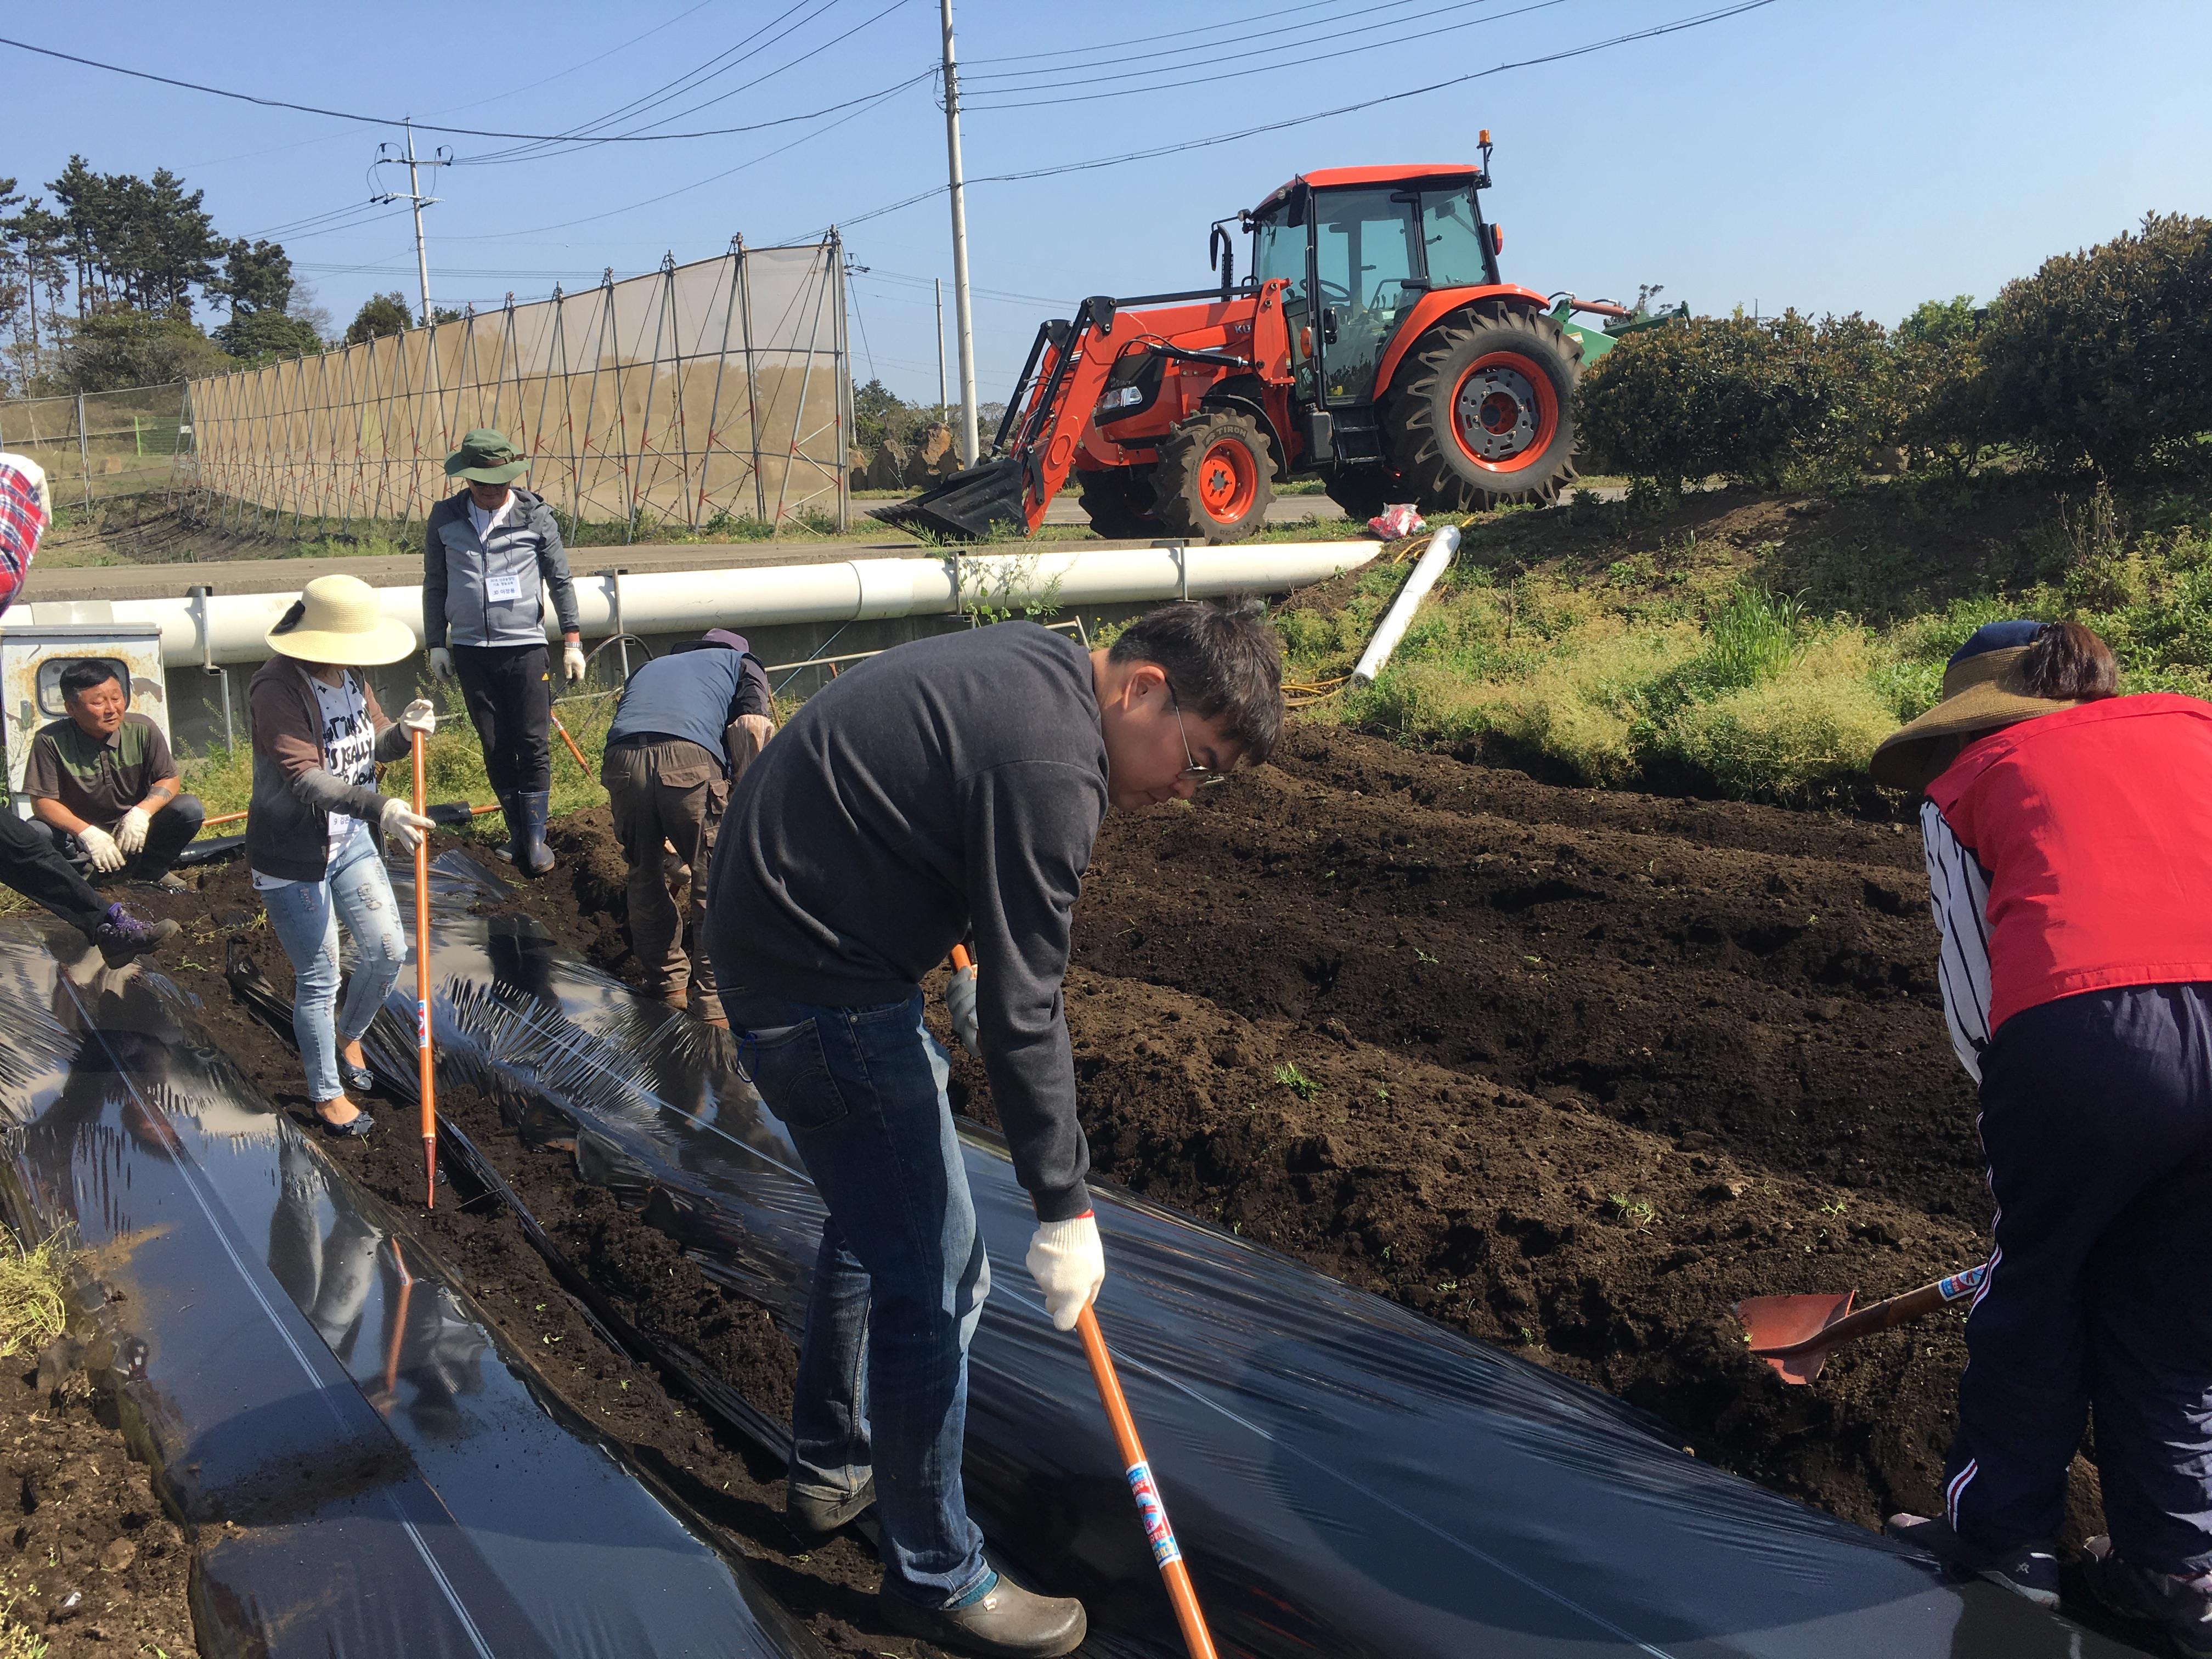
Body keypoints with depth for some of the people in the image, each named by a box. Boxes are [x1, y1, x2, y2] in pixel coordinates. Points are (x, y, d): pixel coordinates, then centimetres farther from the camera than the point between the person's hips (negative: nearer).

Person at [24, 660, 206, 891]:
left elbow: (169, 780, -7)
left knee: (190, 808, -23)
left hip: (136, 831, 2)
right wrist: (86, 833, -33)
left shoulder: (142, 730, -11)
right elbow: (42, 801, -16)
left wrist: (142, 813, -29)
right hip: (80, 831, -2)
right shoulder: (51, 741, -16)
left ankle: (149, 872, -3)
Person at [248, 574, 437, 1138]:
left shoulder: (350, 676, 0)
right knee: (318, 978, 4)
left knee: (388, 951, 10)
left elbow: (368, 747, 10)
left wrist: (404, 732, -13)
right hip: (293, 855, -7)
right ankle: (326, 1093, 23)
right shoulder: (278, 689, -25)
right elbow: (305, 780, -34)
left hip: (351, 840, 7)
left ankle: (348, 1036, 40)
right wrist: (380, 809, -47)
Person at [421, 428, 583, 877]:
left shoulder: (535, 516, 1)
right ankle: (517, 832, 18)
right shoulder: (445, 518, 6)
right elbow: (435, 584, 13)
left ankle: (535, 837, 6)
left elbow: (560, 581, 6)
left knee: (533, 745, -4)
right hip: (470, 650, 2)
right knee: (495, 748, 6)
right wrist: (436, 643, 8)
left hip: (525, 646, -2)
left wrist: (572, 640, 3)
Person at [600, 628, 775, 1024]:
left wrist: (663, 842, 47)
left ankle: (668, 985, 34)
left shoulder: (649, 668, 42)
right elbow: (753, 728, 7)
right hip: (690, 758, -4)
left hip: (622, 762, 4)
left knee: (645, 877, 23)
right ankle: (715, 1001, 14)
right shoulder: (741, 663, 29)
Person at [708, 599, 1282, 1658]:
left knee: (874, 1219, 25)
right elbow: (1021, 1014, -22)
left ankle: (830, 1470, 43)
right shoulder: (1053, 766, -25)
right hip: (824, 991, -11)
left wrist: (972, 970, 18)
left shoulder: (1035, 663, 5)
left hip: (766, 925, 11)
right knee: (934, 1281, -1)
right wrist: (1065, 1210, -14)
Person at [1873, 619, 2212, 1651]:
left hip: (2079, 1032, -3)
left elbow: (1974, 1000, 13)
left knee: (2036, 1284, 18)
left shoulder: (1966, 780, 20)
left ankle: (2004, 1546, 30)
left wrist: (2024, 1115, 24)